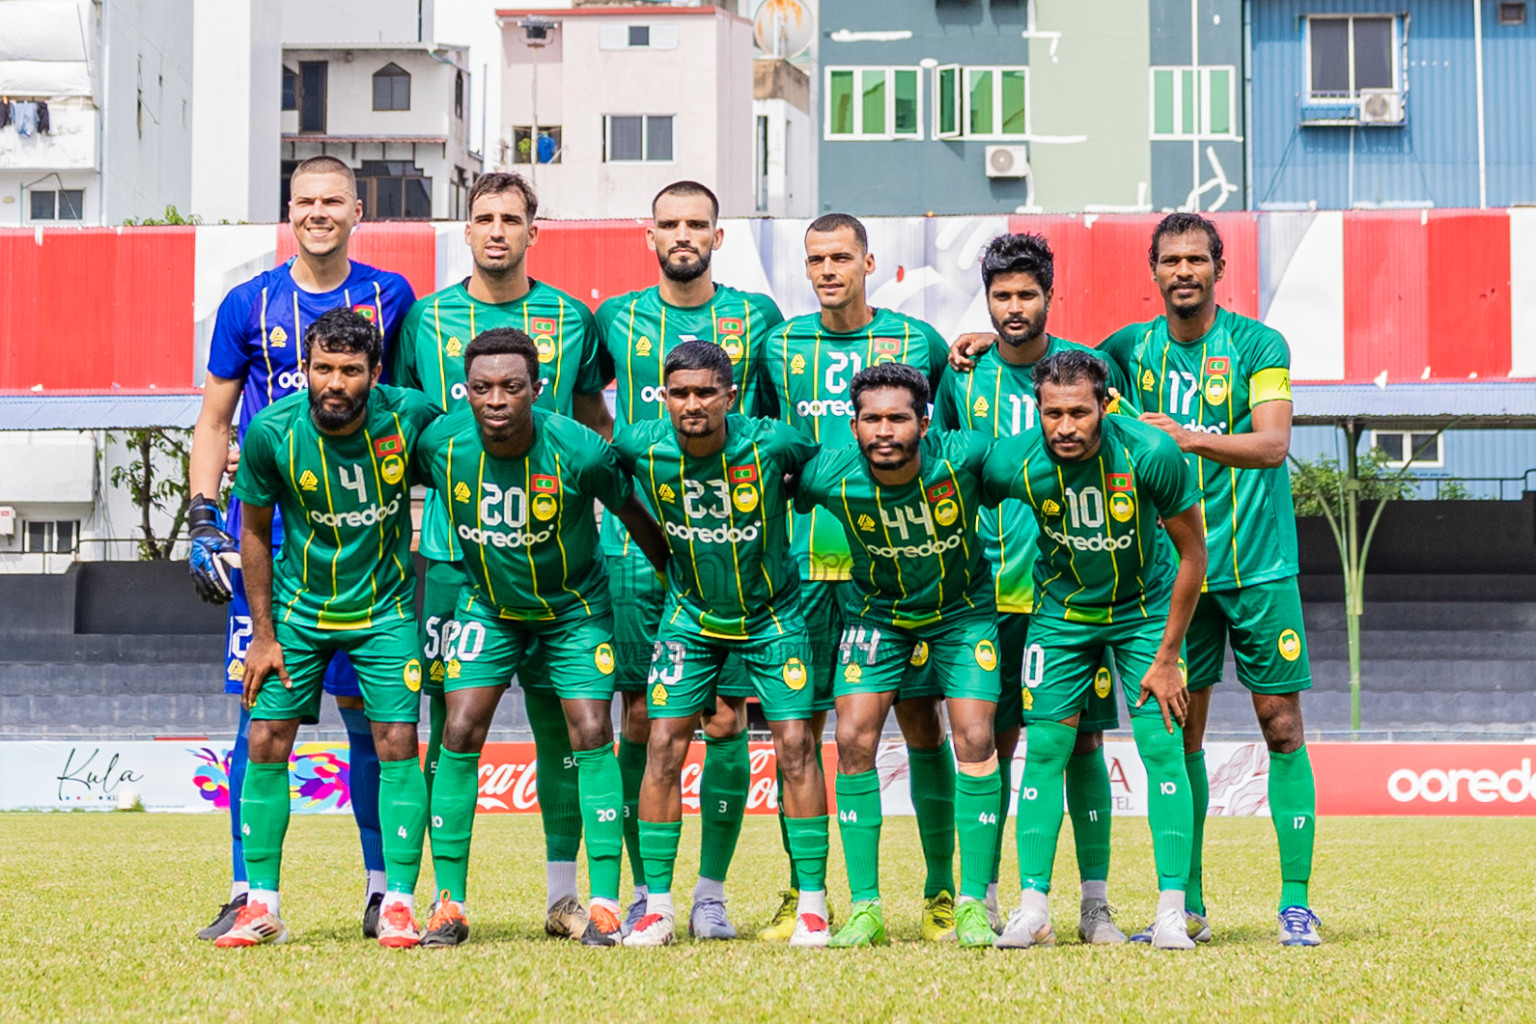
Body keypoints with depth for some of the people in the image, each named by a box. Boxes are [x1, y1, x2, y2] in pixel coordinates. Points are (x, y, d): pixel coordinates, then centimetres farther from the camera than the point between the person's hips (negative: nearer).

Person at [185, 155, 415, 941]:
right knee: (262, 713, -2)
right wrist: (202, 517, 0)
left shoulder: (390, 297, 6)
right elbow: (215, 421, 9)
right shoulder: (249, 305, 5)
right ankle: (248, 892, 3)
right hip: (266, 536, 0)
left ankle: (384, 887, 12)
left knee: (367, 711, 2)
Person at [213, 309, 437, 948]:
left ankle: (399, 903, -1)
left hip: (386, 608, -1)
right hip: (296, 607, 1)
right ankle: (261, 906, 6)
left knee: (396, 742, -8)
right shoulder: (271, 433, -17)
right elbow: (254, 530, -2)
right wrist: (263, 635, -3)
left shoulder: (410, 416, -18)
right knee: (265, 743, -3)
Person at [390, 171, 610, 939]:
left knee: (559, 713, 1)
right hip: (453, 546, 0)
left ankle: (562, 894, 9)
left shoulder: (571, 320, 8)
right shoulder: (426, 320, 8)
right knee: (451, 715, 0)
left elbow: (596, 423, 18)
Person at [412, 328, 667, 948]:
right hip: (487, 605, 2)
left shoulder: (579, 451, -26)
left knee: (590, 735, -12)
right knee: (460, 733, -8)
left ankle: (605, 904, -7)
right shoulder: (441, 444, -19)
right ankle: (449, 902, 0)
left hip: (574, 607, -2)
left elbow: (634, 513, -9)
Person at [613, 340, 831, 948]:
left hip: (772, 613, -1)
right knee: (664, 746, -6)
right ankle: (657, 905, 2)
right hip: (690, 615, 2)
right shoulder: (642, 446, -17)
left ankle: (812, 903, 1)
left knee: (796, 747, -7)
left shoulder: (773, 443, -22)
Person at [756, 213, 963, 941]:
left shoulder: (917, 342, 5)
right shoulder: (781, 346, 10)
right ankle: (803, 892, 11)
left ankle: (942, 892, 7)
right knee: (799, 727, 1)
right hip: (807, 561, 2)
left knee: (920, 718, -2)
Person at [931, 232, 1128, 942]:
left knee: (1082, 739, 0)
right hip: (991, 589, 1)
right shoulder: (963, 378, 5)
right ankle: (985, 897, 10)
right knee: (994, 739, 2)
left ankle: (1095, 901, 6)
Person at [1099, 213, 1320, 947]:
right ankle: (1186, 905, 10)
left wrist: (1191, 437, -29)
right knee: (1180, 732, 3)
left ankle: (1296, 903, 3)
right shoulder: (1134, 347, 7)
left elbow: (1273, 443, -16)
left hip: (1259, 566, -3)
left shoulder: (1258, 345, -4)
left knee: (1281, 726, -2)